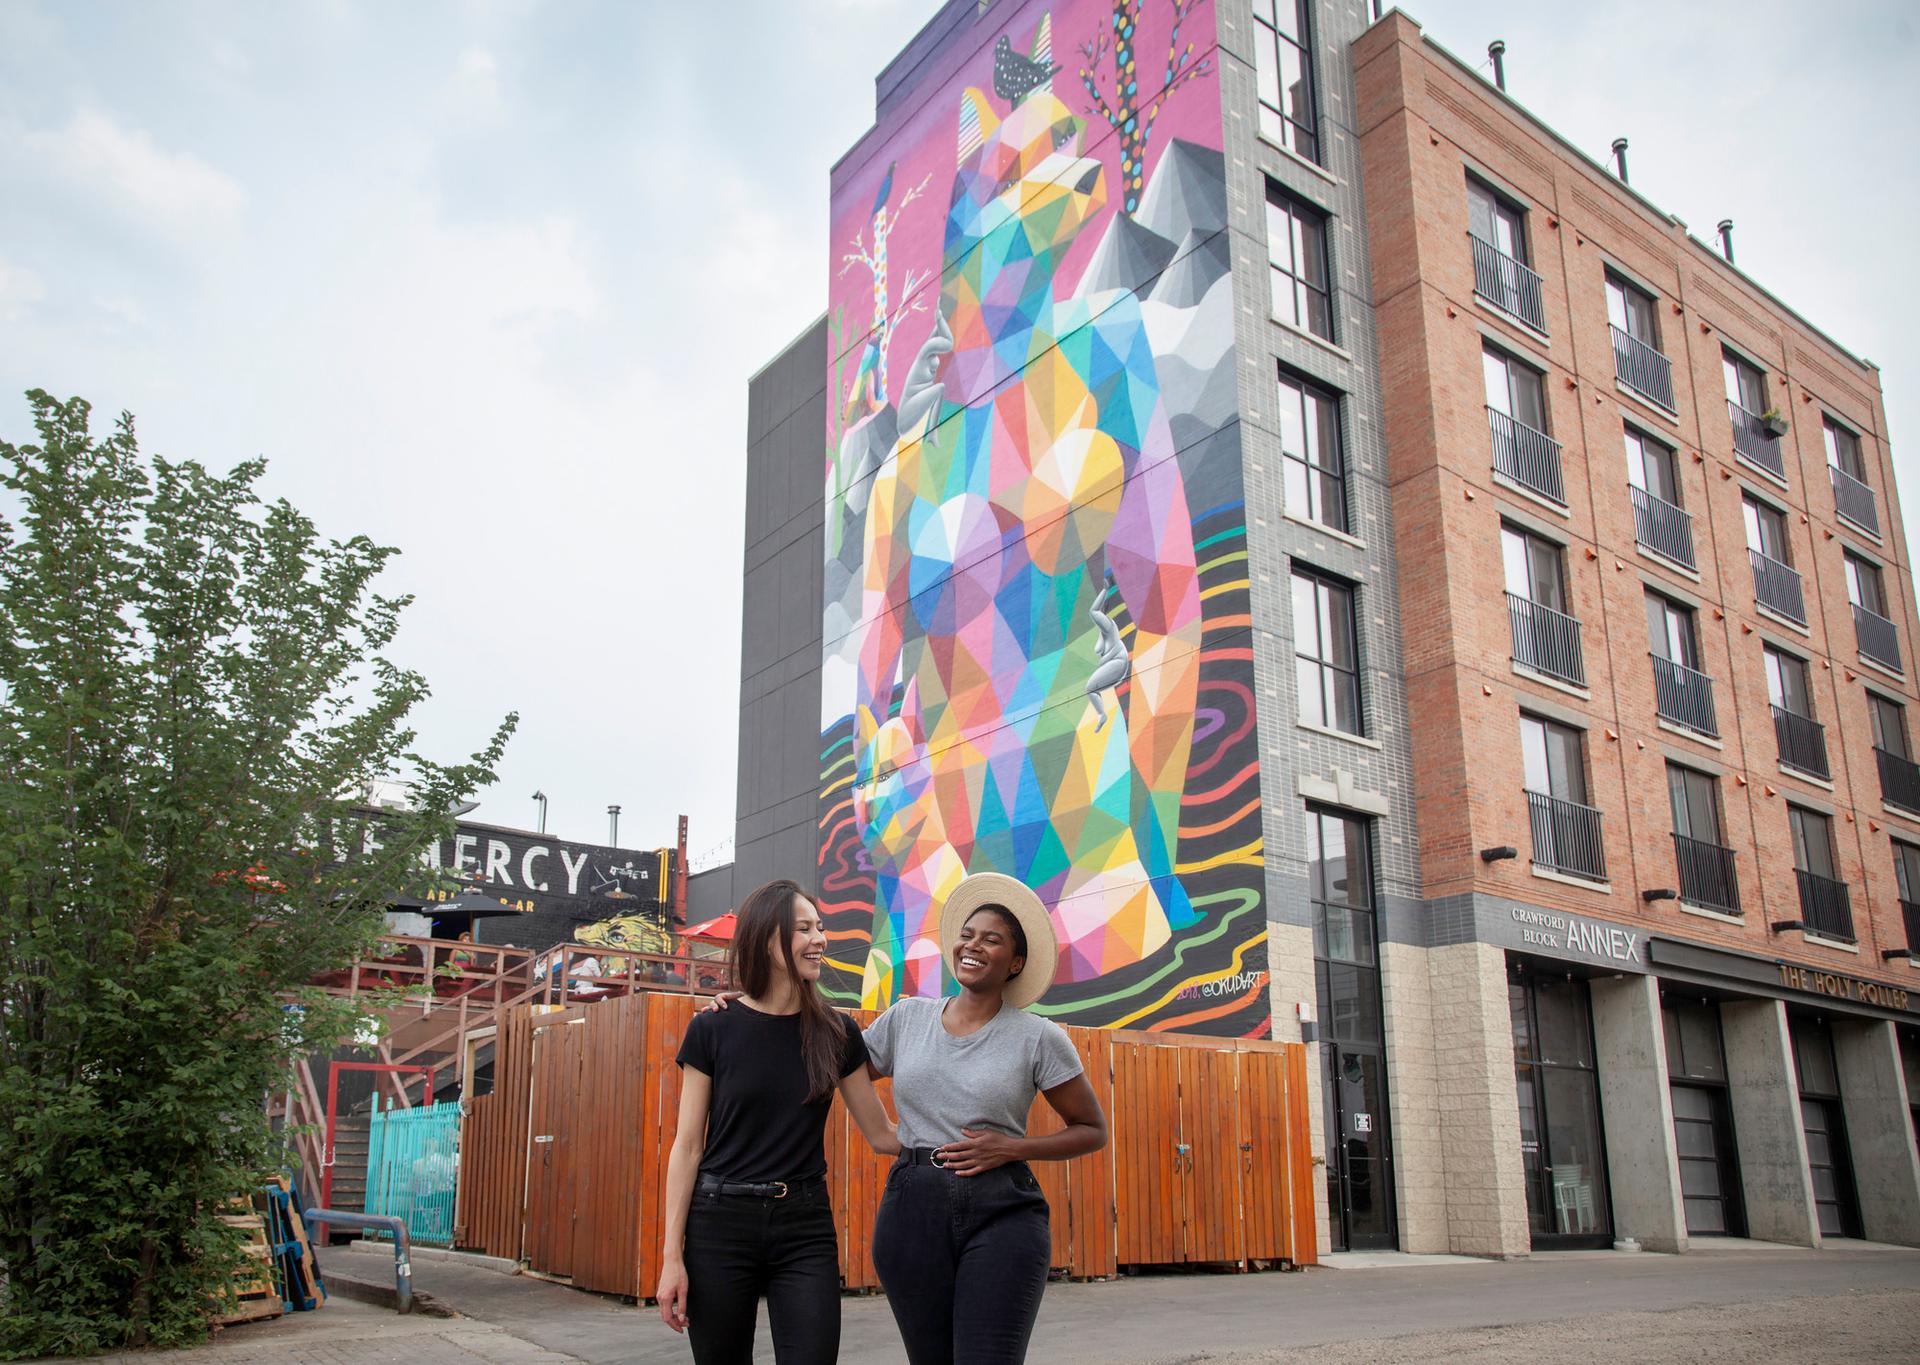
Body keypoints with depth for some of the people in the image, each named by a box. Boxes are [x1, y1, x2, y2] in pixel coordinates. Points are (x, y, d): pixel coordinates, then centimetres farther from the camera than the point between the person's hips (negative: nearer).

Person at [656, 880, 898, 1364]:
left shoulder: (836, 1033, 2)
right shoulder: (712, 1029, -4)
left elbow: (882, 1135, 8)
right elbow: (688, 1146, -2)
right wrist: (672, 1255, -5)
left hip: (806, 1229, 2)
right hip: (720, 1222, -1)